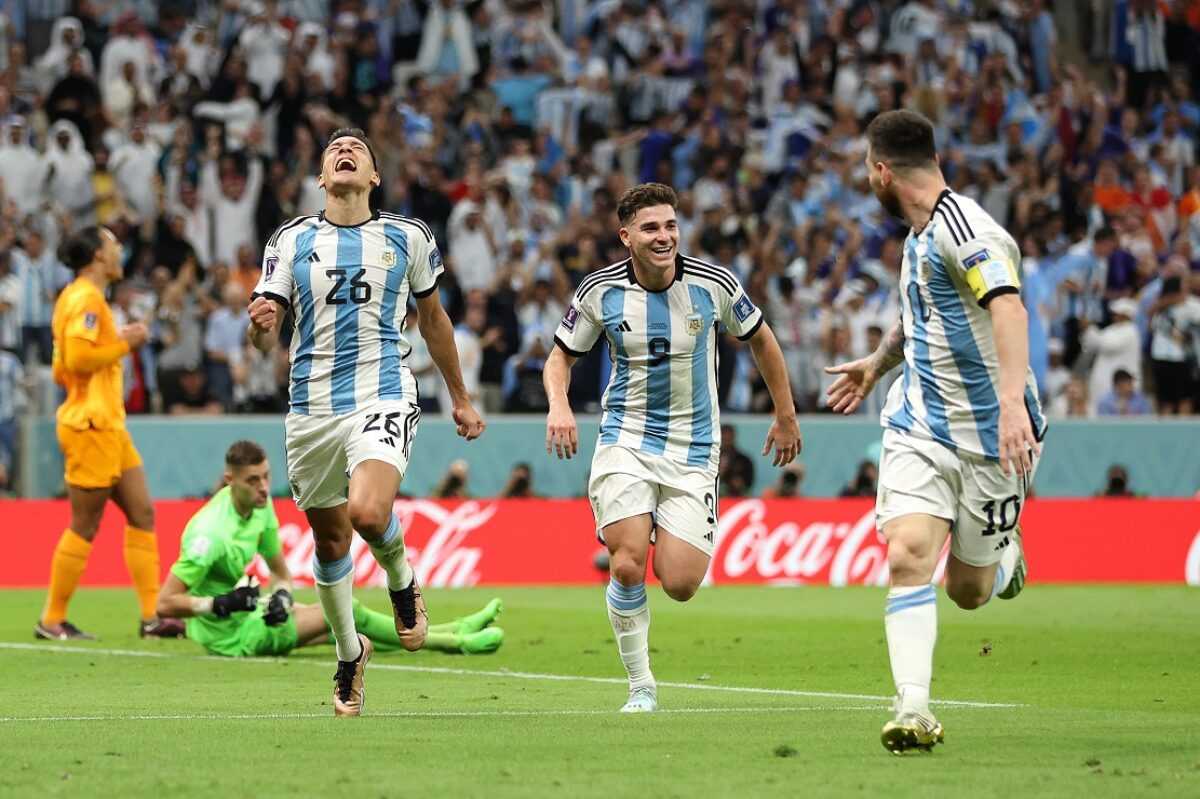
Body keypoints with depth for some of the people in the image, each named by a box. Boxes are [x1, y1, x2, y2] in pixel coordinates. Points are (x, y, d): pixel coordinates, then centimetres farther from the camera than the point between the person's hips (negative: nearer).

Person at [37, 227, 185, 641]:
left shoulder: (77, 298, 18)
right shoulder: (86, 299, -13)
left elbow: (62, 369, 20)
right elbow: (78, 358, -24)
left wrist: (118, 344, 15)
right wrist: (124, 342, -13)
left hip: (109, 427, 10)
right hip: (92, 426, -10)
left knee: (142, 514, 7)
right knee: (84, 527, -5)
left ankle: (152, 616, 7)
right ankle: (52, 620, 3)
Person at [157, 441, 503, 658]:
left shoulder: (260, 506, -2)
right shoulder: (210, 533, -29)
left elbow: (280, 571, 9)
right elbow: (165, 604, -28)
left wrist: (281, 597, -14)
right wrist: (223, 603, -36)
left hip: (244, 614, 8)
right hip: (228, 635, -8)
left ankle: (454, 630, 12)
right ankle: (457, 641, -2)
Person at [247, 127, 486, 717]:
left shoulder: (408, 238, 5)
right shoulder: (292, 241, 4)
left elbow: (433, 319, 18)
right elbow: (265, 337, 0)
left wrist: (459, 398, 24)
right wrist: (261, 323, -25)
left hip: (384, 399, -2)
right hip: (312, 408, 2)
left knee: (368, 513, -26)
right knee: (330, 541, 9)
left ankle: (402, 581, 7)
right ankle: (349, 652, 31)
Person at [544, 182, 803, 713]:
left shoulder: (712, 285, -7)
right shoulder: (600, 291, -6)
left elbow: (760, 339, 10)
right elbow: (561, 355, 8)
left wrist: (785, 415, 16)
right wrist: (558, 404, -13)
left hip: (692, 449, 0)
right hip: (626, 441, 0)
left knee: (679, 585, -10)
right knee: (627, 567, -18)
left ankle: (687, 542, 28)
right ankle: (641, 688, 0)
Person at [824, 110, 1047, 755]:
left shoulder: (964, 228, -19)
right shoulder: (920, 235, 11)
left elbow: (1007, 306, -35)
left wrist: (1012, 401, -48)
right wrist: (876, 363, 46)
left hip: (988, 435, -6)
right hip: (919, 427, 6)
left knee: (968, 590, 5)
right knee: (906, 556, -17)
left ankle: (1005, 555, 41)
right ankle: (914, 712, -20)